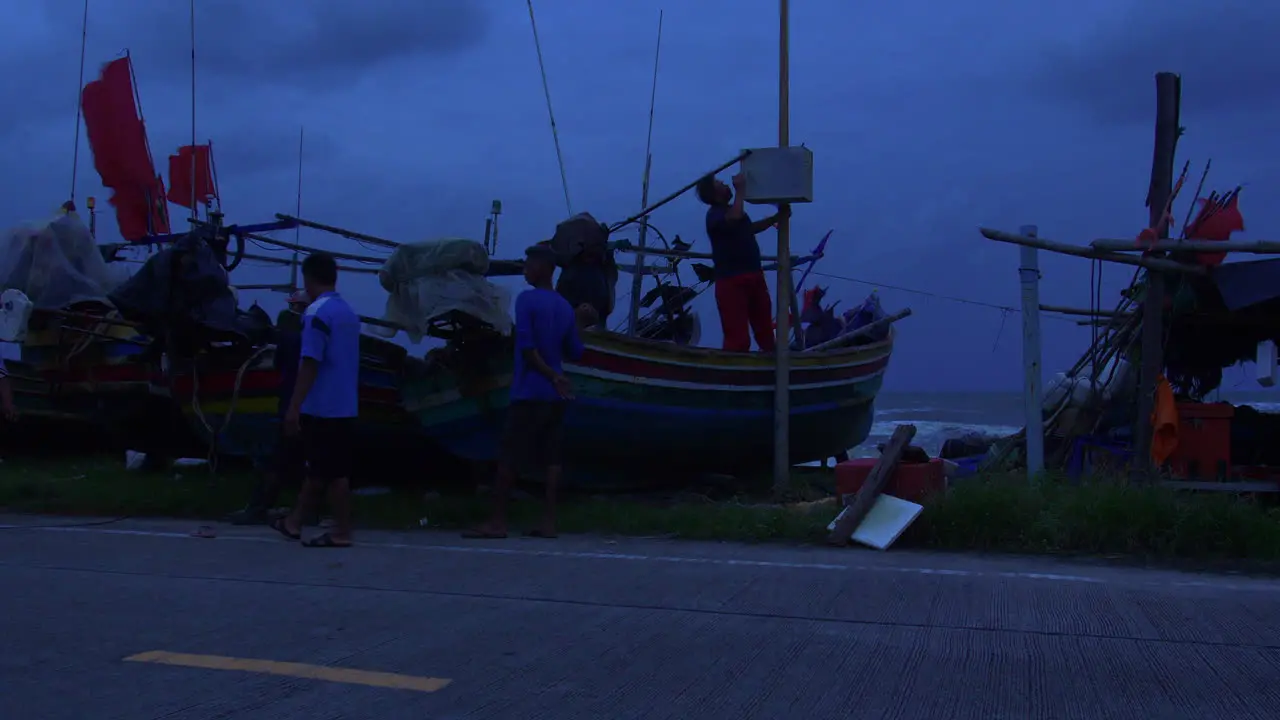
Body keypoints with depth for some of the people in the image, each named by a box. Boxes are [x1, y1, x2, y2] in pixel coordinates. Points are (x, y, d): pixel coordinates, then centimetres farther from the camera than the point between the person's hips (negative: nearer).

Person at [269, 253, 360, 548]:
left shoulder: (317, 313, -14)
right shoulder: (349, 313, 12)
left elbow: (310, 363, -19)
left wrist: (293, 407, -17)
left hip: (322, 407, -8)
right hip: (343, 407, 8)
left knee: (333, 472, -1)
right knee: (319, 469, 14)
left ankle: (341, 532, 5)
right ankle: (294, 521, 26)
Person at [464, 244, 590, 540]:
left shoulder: (526, 300, -6)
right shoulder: (565, 307, 12)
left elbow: (527, 347, -16)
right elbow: (574, 352, 15)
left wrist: (553, 376, -13)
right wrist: (578, 323, 27)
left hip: (529, 392, -6)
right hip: (555, 395, 6)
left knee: (509, 456, -3)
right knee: (551, 457, 4)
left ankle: (497, 521, -2)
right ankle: (549, 522, 0)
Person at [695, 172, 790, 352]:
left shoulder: (732, 209, 17)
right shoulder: (715, 214, -13)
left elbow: (751, 228, 33)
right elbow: (735, 218, -36)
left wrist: (777, 217, 24)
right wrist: (739, 189, -25)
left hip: (753, 276, 9)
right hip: (732, 280, -9)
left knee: (765, 329, 19)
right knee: (738, 338, -9)